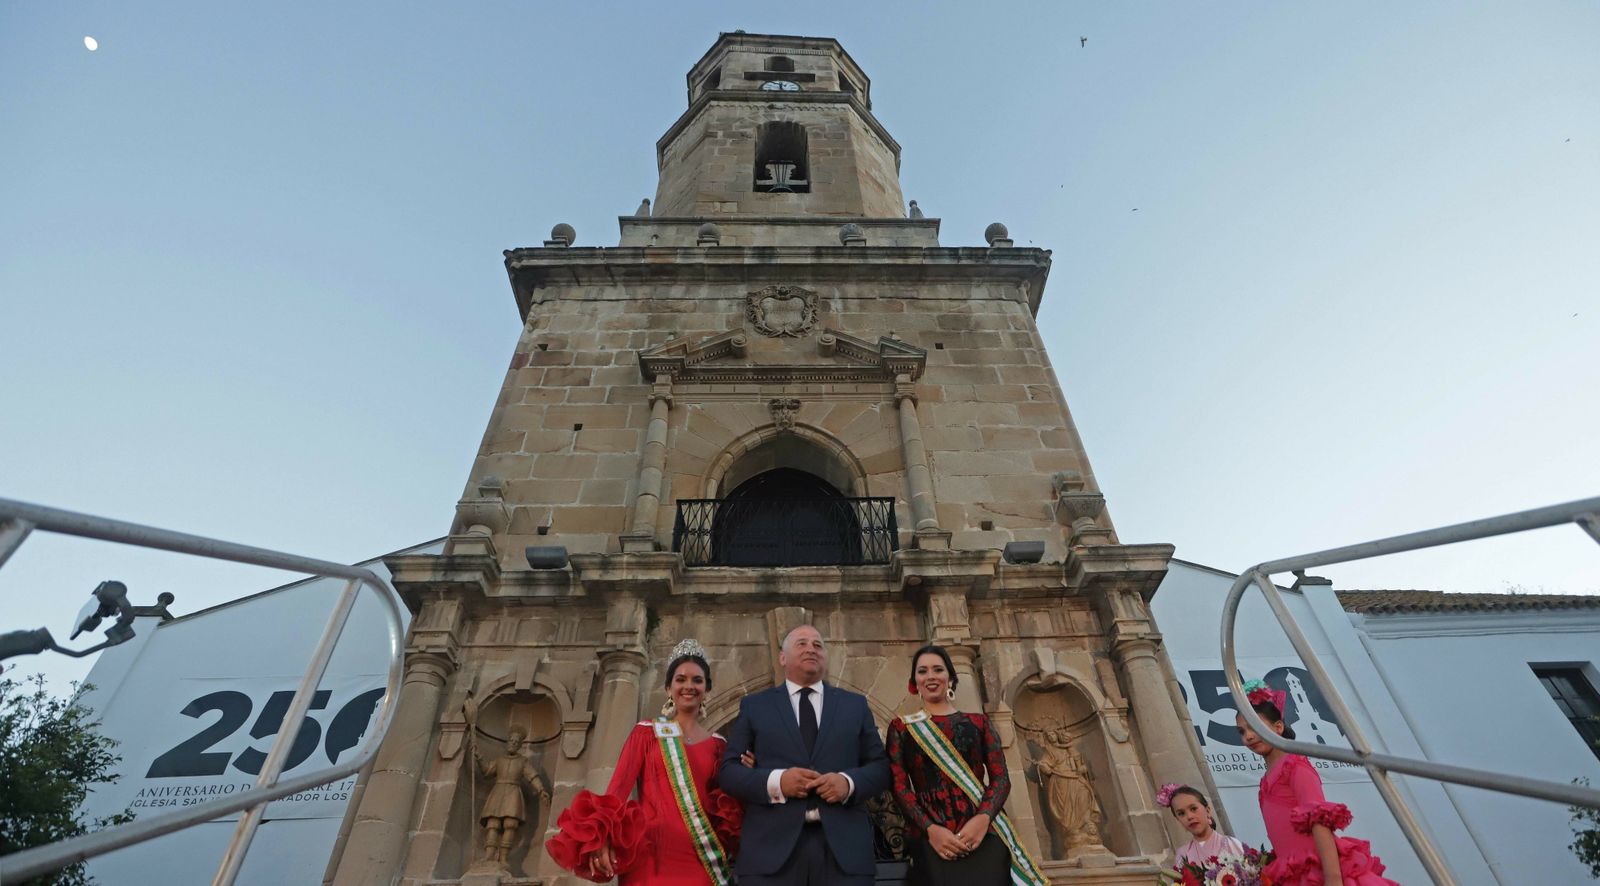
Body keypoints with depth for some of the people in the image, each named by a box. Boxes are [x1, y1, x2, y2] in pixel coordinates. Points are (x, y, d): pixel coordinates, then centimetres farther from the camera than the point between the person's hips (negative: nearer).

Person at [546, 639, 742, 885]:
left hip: (701, 859, 3)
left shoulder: (717, 744, 11)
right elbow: (619, 784, -7)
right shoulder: (647, 733, 4)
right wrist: (601, 835, -22)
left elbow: (726, 802, 12)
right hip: (653, 853, -2)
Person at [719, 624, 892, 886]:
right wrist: (775, 781, -14)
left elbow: (880, 767, 9)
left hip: (844, 845, 1)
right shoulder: (754, 705, 9)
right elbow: (728, 769, 3)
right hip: (772, 846, -1)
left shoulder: (856, 705, 14)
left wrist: (849, 782, -12)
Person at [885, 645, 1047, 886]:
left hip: (985, 835, 1)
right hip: (929, 839, -1)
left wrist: (983, 818, -13)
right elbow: (899, 786, 2)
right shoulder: (901, 727, 10)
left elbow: (1001, 778, 5)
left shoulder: (978, 722, 13)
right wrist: (930, 829, -13)